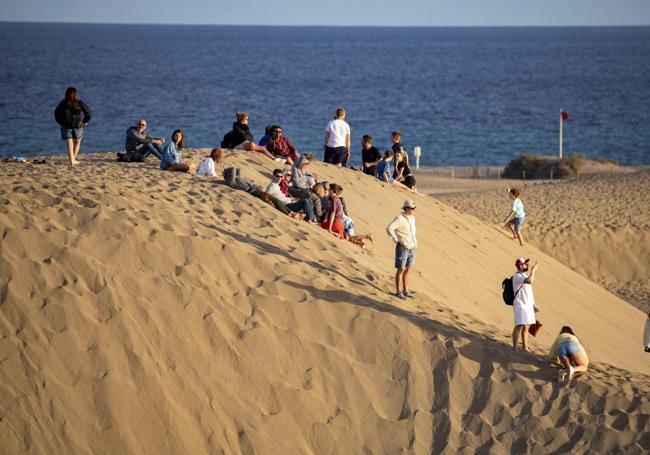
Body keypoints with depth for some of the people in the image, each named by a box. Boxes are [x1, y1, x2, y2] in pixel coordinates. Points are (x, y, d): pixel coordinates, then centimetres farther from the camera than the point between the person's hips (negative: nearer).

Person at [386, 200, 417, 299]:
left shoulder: (412, 217, 10)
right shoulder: (399, 218, -17)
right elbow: (389, 229, -26)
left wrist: (415, 240, 19)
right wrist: (397, 240, -19)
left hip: (411, 248, 8)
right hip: (402, 247, -8)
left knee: (407, 270, 11)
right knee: (401, 270, -3)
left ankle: (405, 291, 18)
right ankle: (398, 292, 3)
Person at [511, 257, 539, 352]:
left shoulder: (524, 276, 17)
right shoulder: (517, 276, -15)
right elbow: (530, 281, -32)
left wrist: (533, 304, 21)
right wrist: (533, 270, -19)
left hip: (528, 305, 9)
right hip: (520, 305, -9)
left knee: (526, 327, 11)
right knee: (519, 326, -13)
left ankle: (525, 348, 16)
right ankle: (514, 349, -14)